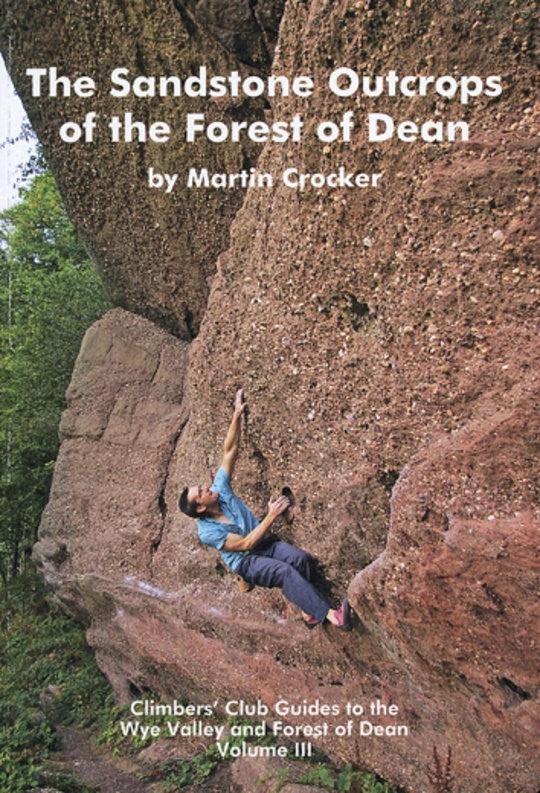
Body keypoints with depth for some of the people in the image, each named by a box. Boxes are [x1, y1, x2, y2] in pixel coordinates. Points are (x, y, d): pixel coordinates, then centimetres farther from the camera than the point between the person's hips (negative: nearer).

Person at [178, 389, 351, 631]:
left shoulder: (219, 489, -4)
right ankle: (330, 615, -33)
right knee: (285, 572, -32)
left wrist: (237, 415, -16)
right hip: (246, 561, -5)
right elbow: (246, 543, -21)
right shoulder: (207, 532, -17)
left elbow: (229, 451, -8)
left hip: (265, 542, 6)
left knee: (302, 558, -23)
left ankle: (309, 610, -11)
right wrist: (272, 516, -26)